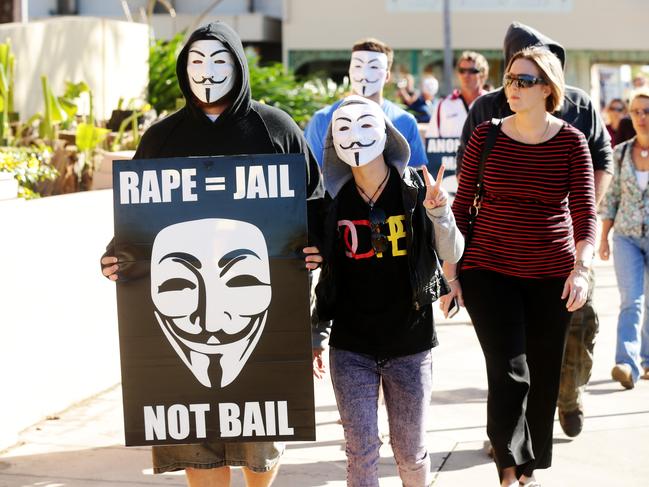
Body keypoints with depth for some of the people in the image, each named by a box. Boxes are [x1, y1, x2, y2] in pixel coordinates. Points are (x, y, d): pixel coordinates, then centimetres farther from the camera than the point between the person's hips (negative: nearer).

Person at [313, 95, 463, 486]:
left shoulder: (415, 190, -4)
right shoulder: (335, 200, 1)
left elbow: (452, 255, -7)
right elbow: (324, 274, 9)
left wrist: (440, 213, -26)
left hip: (410, 344, -1)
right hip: (350, 348, 1)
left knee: (411, 452, 7)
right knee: (361, 451, 0)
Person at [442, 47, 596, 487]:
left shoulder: (571, 142, -3)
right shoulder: (486, 136, -2)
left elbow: (585, 213, -5)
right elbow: (462, 205, 3)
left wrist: (581, 268, -20)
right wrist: (450, 272, 1)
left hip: (552, 277, 1)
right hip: (489, 272, -1)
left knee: (543, 378, 9)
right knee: (509, 373, -12)